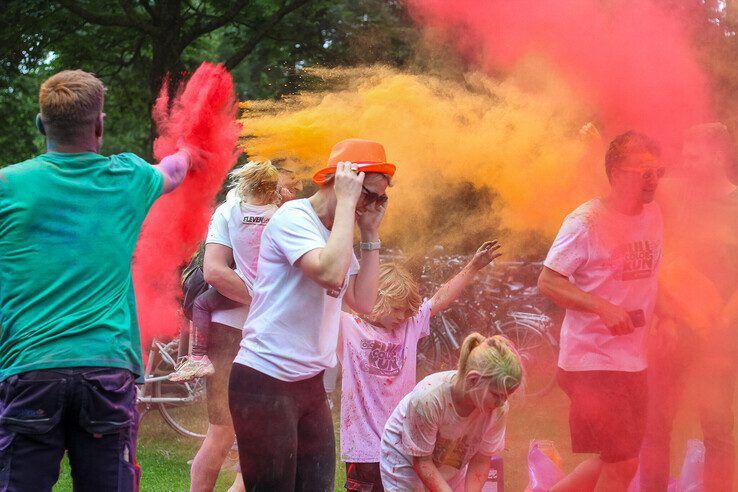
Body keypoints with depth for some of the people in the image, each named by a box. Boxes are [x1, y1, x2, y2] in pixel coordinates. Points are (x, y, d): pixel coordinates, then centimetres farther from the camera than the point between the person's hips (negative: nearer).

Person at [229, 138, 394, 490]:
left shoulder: (337, 235, 14)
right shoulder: (294, 218, -11)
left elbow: (363, 302, 10)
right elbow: (330, 273, -28)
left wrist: (370, 234, 7)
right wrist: (346, 203, -19)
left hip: (309, 383, 8)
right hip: (265, 383, -8)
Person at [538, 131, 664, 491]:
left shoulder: (652, 216, 10)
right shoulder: (586, 222, -13)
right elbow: (548, 282, -15)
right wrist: (603, 308, -25)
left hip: (633, 360, 8)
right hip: (593, 362, -8)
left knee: (619, 460, 11)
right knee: (621, 463, -7)